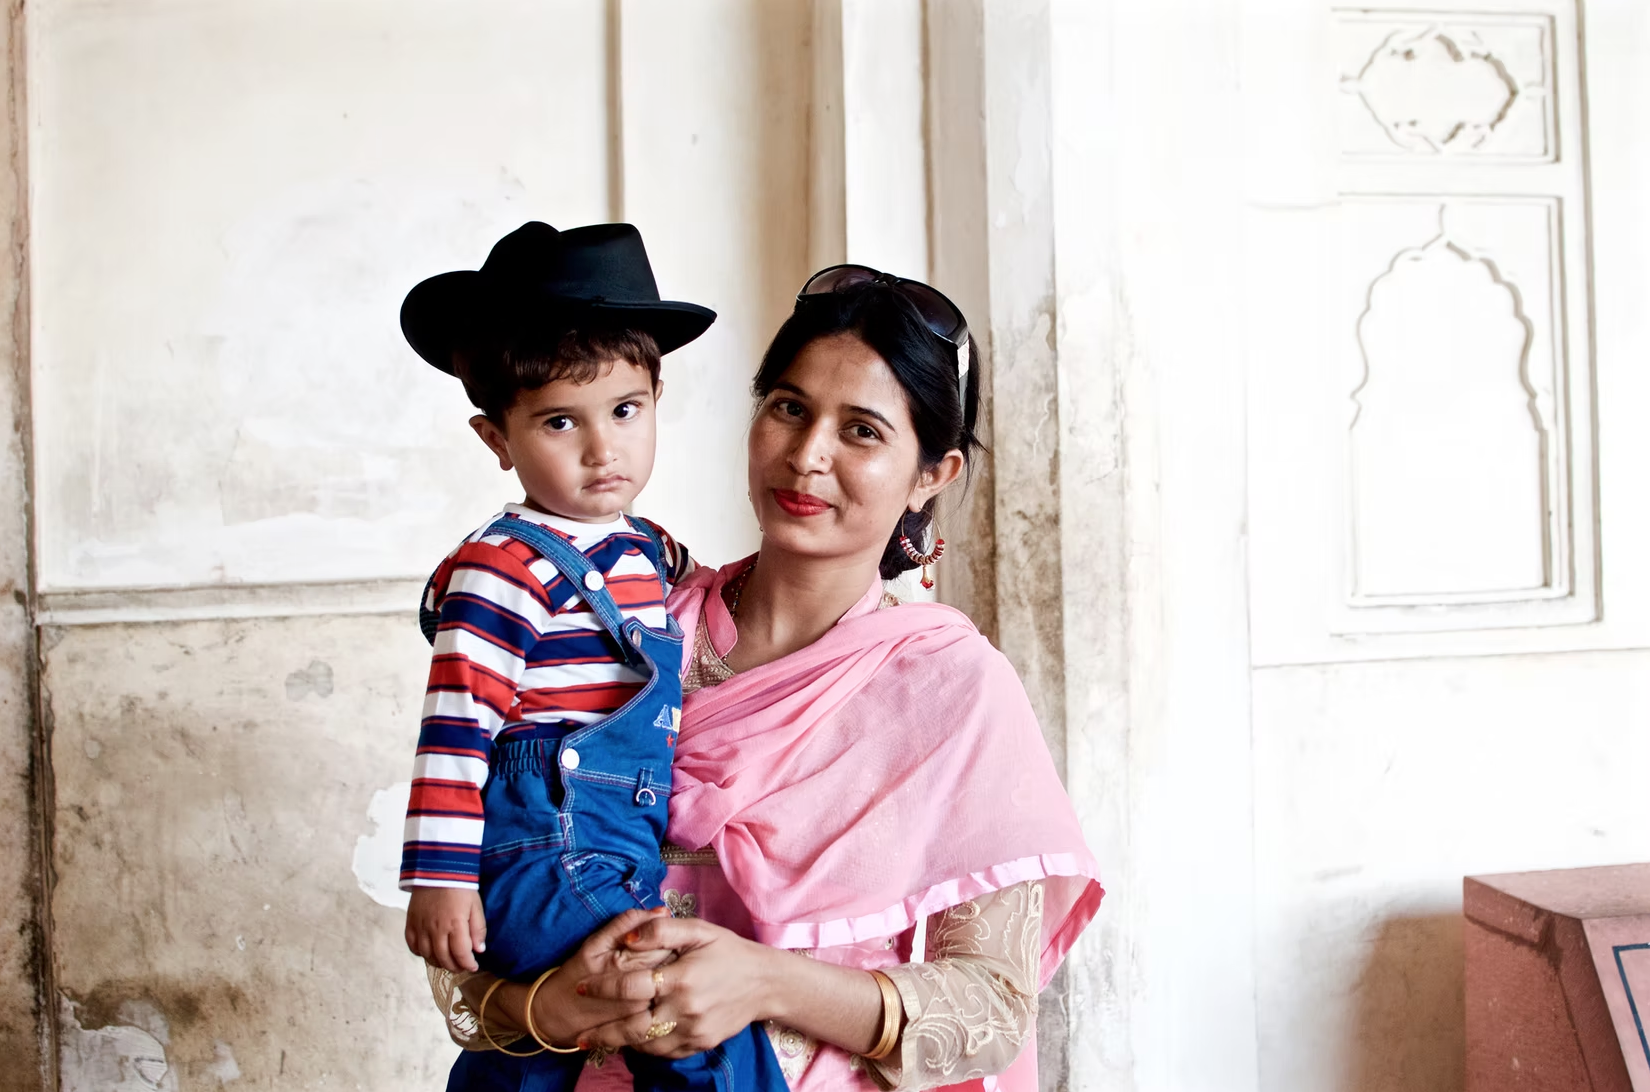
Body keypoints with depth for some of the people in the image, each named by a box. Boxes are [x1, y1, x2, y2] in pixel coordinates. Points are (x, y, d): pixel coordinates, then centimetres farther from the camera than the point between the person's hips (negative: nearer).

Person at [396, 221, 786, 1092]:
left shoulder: (656, 555, 12)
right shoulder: (504, 571, -15)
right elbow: (456, 729, -16)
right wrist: (440, 879, -18)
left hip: (623, 869, 9)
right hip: (541, 865, -9)